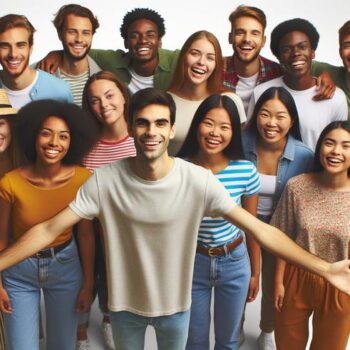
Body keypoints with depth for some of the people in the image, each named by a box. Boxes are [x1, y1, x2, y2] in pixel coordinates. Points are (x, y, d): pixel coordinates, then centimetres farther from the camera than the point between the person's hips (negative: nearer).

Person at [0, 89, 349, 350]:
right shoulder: (105, 180, -21)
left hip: (175, 303, 0)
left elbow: (260, 229, -21)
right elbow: (49, 229, -17)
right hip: (124, 303, 0)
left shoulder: (199, 181, -23)